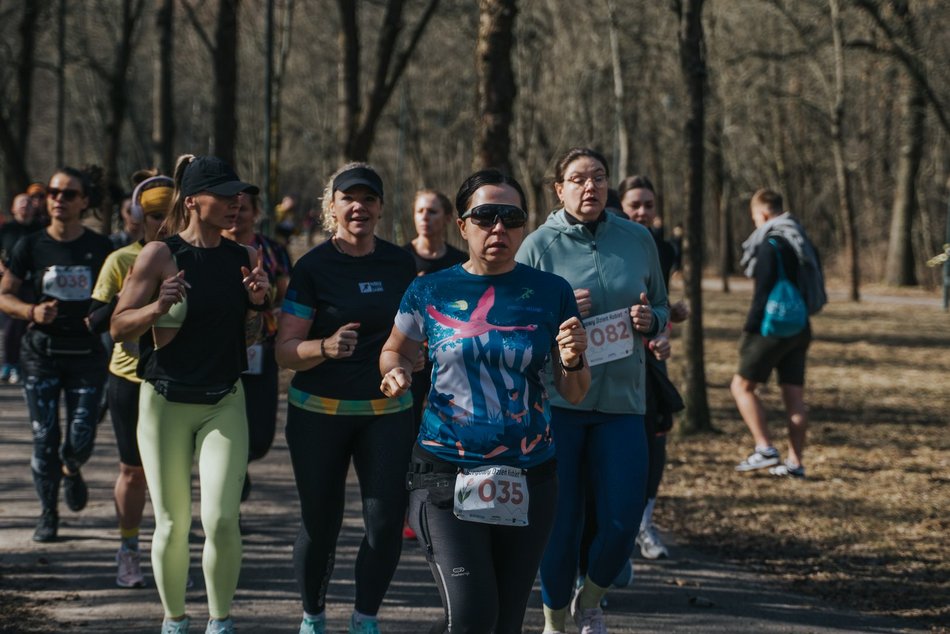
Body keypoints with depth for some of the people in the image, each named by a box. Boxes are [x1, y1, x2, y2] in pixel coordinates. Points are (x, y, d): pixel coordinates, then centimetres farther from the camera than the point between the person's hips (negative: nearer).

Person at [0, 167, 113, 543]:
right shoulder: (31, 246, 1)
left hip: (87, 353, 0)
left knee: (81, 439, -4)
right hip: (41, 353, 0)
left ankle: (71, 471, 33)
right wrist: (32, 311, -16)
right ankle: (48, 513, 15)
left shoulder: (100, 248, 1)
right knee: (44, 438, -2)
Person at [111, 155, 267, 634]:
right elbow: (118, 327, -7)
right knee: (172, 523, 4)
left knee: (221, 519, -10)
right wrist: (157, 307, -25)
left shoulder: (244, 257, 4)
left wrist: (257, 303, -4)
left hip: (224, 403, 2)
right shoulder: (160, 255, -8)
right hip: (166, 401, -2)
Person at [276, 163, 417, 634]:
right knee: (320, 524, 4)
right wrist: (326, 347, -28)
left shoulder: (400, 263, 5)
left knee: (387, 521, -7)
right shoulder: (313, 267, -7)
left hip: (387, 410, 3)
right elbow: (285, 351, -11)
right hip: (320, 414, -3)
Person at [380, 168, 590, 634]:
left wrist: (574, 361, -16)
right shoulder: (431, 292, 0)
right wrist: (395, 374, -5)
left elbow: (573, 394, 6)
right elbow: (395, 352, 18)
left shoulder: (551, 294, 2)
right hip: (447, 473, -2)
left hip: (529, 480, 2)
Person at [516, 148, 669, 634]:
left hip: (622, 398, 2)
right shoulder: (538, 246, -1)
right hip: (556, 399, -2)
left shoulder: (637, 240, 7)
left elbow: (662, 308, 17)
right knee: (560, 521, 1)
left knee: (622, 521, -3)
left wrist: (651, 320, -5)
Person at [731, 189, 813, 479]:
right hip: (800, 329, 8)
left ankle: (765, 449, -8)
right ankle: (795, 462, 4)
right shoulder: (801, 241, 14)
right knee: (794, 394, 6)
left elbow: (763, 290, -13)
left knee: (741, 386, 1)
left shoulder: (771, 243, -12)